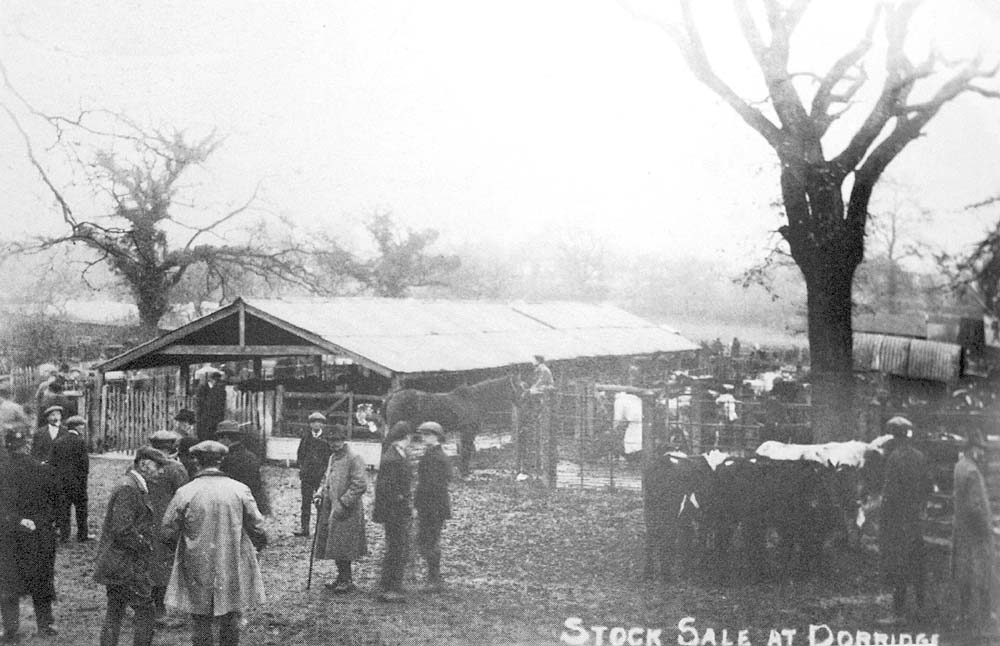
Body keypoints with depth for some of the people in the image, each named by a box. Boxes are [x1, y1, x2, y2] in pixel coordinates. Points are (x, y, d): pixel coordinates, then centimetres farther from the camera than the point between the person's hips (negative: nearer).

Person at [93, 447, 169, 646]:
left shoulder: (136, 487, 15)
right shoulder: (128, 489, -18)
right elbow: (123, 529, -25)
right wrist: (145, 547, -15)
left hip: (115, 566, 10)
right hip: (127, 565, -10)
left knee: (114, 614, 13)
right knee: (145, 611, -4)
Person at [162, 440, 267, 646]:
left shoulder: (185, 493, -9)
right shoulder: (240, 490, -7)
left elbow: (167, 530, -5)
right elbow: (257, 526, -3)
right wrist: (260, 543, 18)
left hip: (197, 569, -1)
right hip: (233, 568, 1)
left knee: (201, 622, 9)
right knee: (230, 621, 16)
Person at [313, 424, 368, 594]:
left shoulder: (354, 459, -14)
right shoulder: (333, 457, 13)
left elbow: (360, 485, -19)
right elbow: (326, 478, 27)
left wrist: (343, 503, -20)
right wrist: (320, 493, 9)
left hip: (347, 511, -8)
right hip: (330, 509, 8)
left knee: (342, 547, -5)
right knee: (334, 546, 12)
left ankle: (347, 581, 7)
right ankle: (343, 578, 23)